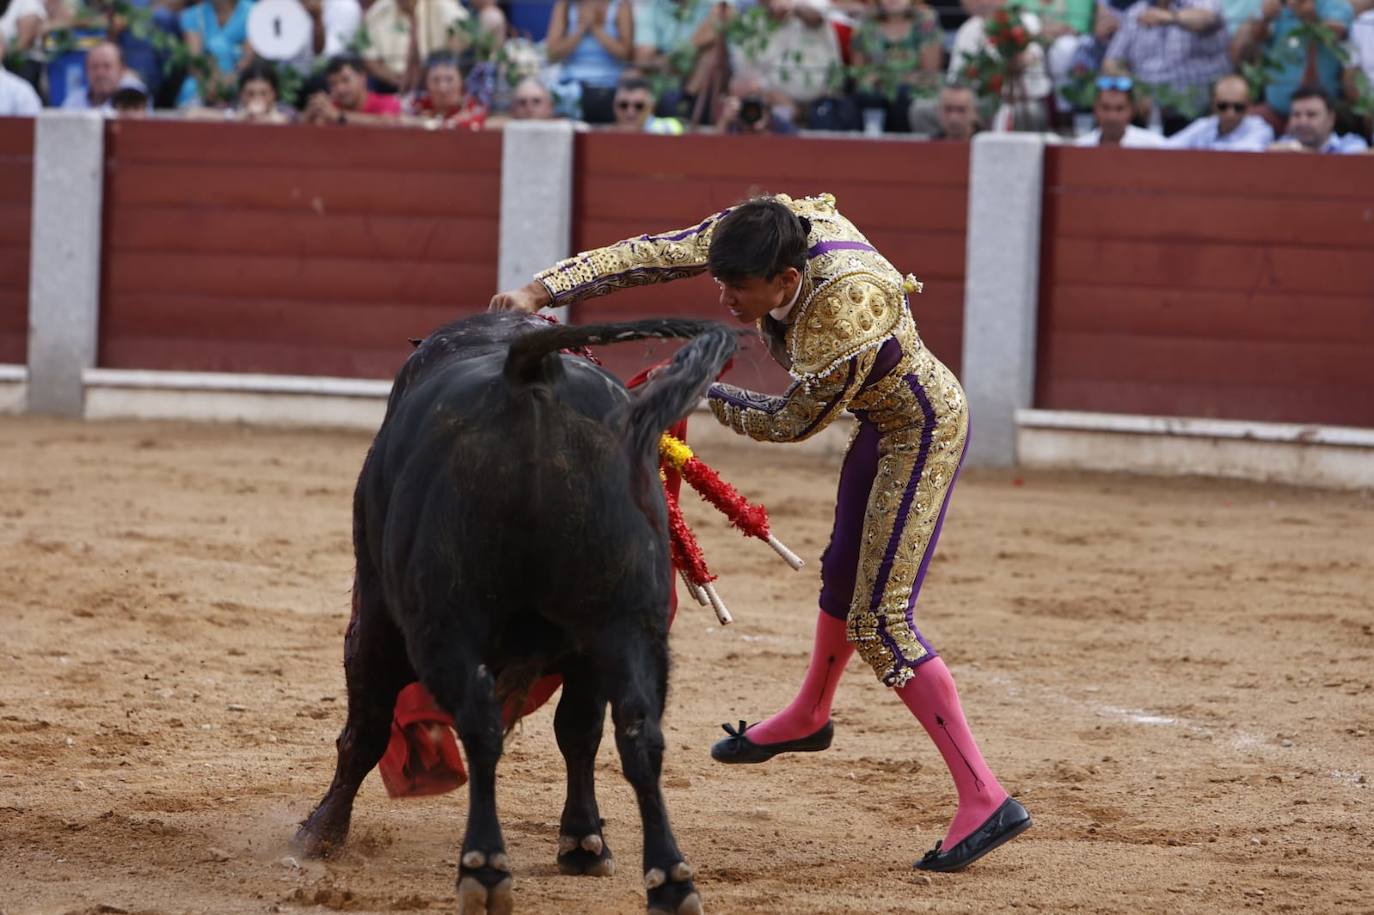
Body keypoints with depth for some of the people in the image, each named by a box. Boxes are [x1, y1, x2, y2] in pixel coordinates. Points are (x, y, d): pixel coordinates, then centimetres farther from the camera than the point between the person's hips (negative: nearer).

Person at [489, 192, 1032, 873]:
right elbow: (646, 256, -17)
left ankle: (984, 799, -13)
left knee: (879, 619, -12)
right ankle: (808, 717, 54)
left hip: (923, 429, -9)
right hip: (884, 422, 9)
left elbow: (793, 422, -21)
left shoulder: (844, 321, -38)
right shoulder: (759, 232, -19)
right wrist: (540, 292, -25)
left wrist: (702, 392, -11)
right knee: (843, 570, 28)